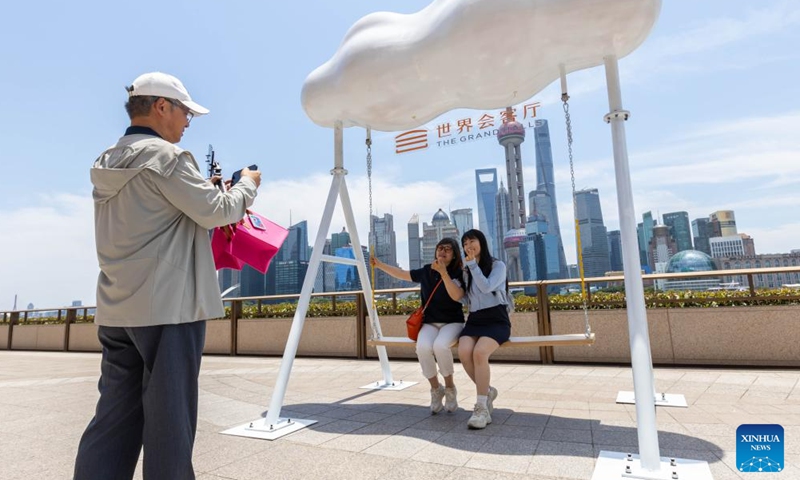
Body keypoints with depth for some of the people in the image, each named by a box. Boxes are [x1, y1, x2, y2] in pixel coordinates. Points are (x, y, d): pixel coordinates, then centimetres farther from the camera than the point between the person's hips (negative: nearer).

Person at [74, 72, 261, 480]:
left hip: (117, 309, 8)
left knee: (115, 415, 13)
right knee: (168, 416, 2)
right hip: (167, 307, -8)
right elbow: (215, 212, -11)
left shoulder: (107, 164, 15)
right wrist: (247, 185, 7)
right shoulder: (163, 156, -11)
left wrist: (204, 190, 18)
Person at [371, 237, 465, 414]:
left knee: (440, 346, -36)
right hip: (430, 323, 2)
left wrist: (443, 272, -25)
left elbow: (457, 296, -20)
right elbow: (402, 273, 17)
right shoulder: (426, 271, 6)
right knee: (423, 347, -32)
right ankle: (436, 389, -4)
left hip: (452, 322, -2)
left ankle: (450, 387, -7)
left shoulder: (458, 273, -3)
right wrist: (379, 264, 14)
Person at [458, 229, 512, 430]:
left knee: (479, 352, -33)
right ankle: (487, 391, -5)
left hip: (496, 319, -4)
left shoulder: (498, 265, 4)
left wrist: (473, 264, -9)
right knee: (463, 352, -28)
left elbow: (487, 287, -14)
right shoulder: (466, 269, 19)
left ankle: (481, 408, -23)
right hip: (474, 320, 4)